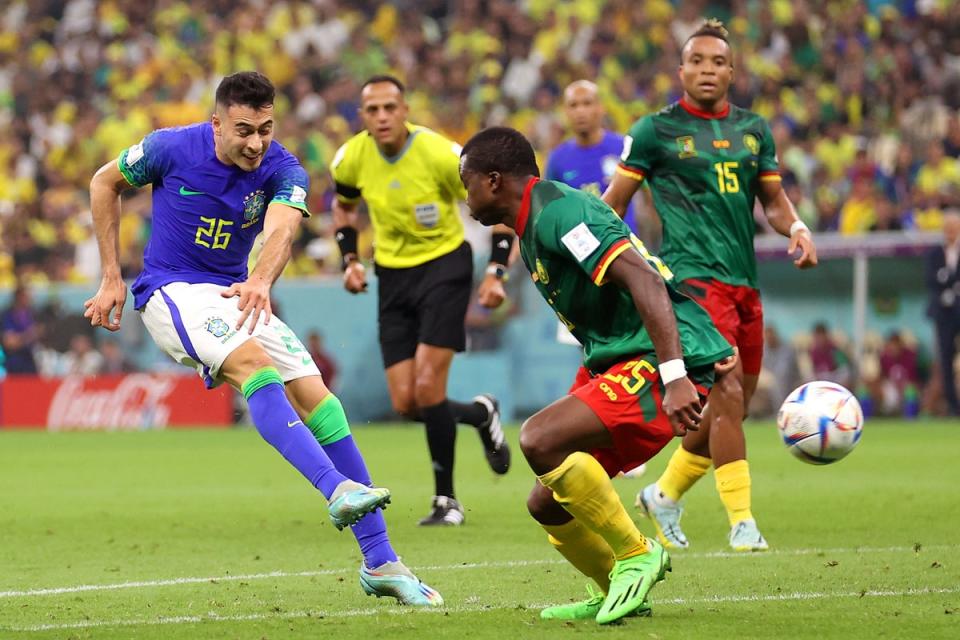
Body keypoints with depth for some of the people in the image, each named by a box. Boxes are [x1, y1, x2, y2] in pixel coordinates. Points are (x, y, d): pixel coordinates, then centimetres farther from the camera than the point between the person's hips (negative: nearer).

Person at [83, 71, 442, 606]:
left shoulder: (283, 170, -11)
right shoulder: (171, 149, -14)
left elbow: (281, 229, -32)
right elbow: (105, 184, 4)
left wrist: (261, 281, -54)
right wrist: (112, 278, 1)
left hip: (236, 296, 4)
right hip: (171, 292, -4)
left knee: (316, 396, -8)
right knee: (251, 362, -33)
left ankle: (380, 561, -5)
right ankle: (337, 489, -49)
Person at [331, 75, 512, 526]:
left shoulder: (440, 154, -20)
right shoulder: (352, 158, -8)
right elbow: (344, 205, 16)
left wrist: (496, 272, -18)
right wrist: (350, 260, 3)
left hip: (444, 266, -5)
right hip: (392, 277, 5)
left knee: (428, 387, -17)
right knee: (405, 403, 0)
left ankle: (446, 500, -2)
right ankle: (480, 414, 32)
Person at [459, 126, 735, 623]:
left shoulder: (557, 213, -14)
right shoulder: (534, 226, 19)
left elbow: (644, 280, -25)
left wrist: (674, 376, -33)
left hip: (659, 361, -10)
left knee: (539, 440, -26)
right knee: (548, 505, 7)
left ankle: (636, 556, -11)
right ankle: (616, 594, 25)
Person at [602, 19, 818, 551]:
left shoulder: (753, 130, 13)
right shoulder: (657, 130, -1)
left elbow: (773, 198, 21)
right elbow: (614, 202, 5)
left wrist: (796, 228, 0)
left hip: (744, 282, 6)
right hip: (693, 275, -6)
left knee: (731, 408, 10)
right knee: (726, 394, -19)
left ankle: (664, 496, 31)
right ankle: (742, 522, -16)